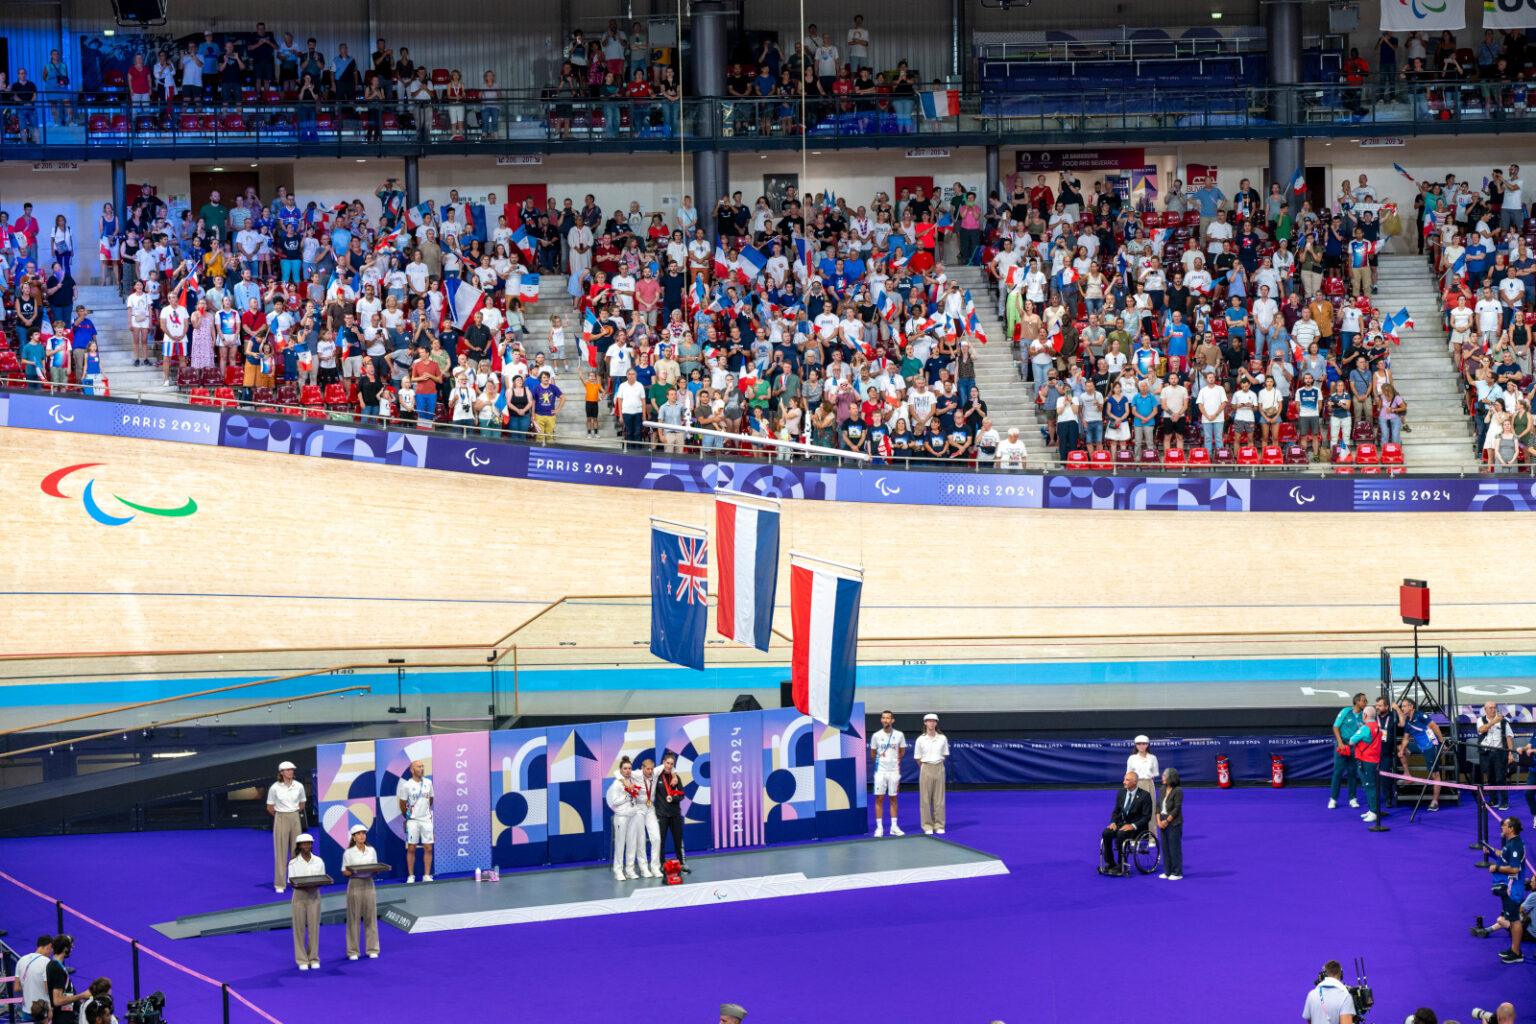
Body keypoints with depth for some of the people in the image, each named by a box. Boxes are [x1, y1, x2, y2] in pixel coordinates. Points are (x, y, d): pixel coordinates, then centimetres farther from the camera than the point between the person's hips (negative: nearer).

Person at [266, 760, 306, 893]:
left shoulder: (299, 786, 1)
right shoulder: (274, 788, -7)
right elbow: (270, 807, 3)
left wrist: (294, 814, 10)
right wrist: (281, 816, 10)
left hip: (295, 819, 3)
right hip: (280, 821, -3)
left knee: (296, 851, 5)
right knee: (280, 851, -4)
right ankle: (279, 884, -1)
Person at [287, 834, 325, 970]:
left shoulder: (319, 862, 4)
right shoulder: (293, 863, 0)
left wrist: (317, 884, -16)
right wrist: (300, 885, -23)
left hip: (314, 896, 1)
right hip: (299, 896, -1)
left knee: (314, 928, 1)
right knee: (299, 928, -1)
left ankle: (313, 959, 11)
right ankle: (302, 960, 5)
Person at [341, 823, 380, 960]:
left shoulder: (371, 851, 9)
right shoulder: (348, 853, -1)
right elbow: (345, 872, -2)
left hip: (368, 883, 3)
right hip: (355, 884, -3)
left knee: (371, 916, 3)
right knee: (354, 917, -1)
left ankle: (372, 949, 10)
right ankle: (352, 951, 4)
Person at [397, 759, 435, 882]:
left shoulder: (428, 782, 5)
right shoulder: (407, 785, -7)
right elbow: (402, 803, 2)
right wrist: (407, 815, 9)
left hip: (426, 819, 3)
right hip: (413, 820, -3)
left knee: (428, 848, 1)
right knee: (411, 848, 0)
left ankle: (427, 875, 7)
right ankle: (410, 876, 6)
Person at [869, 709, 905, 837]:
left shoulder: (899, 735, 0)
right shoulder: (876, 736, -2)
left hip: (894, 770, 1)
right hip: (880, 771, -1)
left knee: (893, 798, 6)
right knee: (879, 798, -2)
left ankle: (894, 827, 11)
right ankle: (879, 827, 1)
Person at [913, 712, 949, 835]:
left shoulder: (942, 738, 2)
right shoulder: (920, 740, -2)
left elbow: (944, 755, 11)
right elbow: (918, 758, 6)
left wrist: (937, 766, 8)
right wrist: (925, 768, 8)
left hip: (939, 768, 1)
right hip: (926, 770, -1)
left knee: (939, 798, 3)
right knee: (925, 798, -1)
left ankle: (939, 826, 9)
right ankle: (927, 826, 4)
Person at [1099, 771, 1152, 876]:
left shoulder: (1144, 796, -9)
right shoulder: (1121, 793, 9)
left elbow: (1147, 817, -11)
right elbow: (1116, 811, 15)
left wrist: (1133, 826, -23)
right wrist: (1113, 823, -5)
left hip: (1136, 827, -6)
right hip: (1121, 823, 6)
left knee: (1121, 834, -35)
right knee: (1106, 833, -23)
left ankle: (1120, 866, -25)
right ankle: (1109, 863, -13)